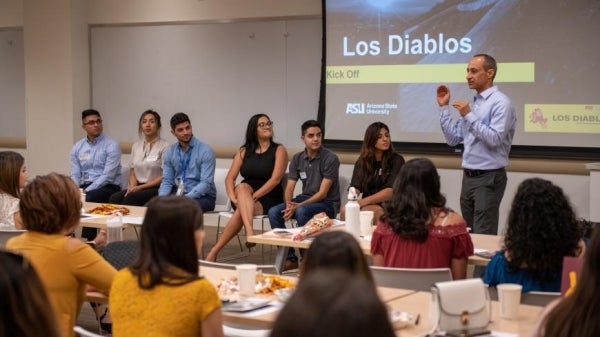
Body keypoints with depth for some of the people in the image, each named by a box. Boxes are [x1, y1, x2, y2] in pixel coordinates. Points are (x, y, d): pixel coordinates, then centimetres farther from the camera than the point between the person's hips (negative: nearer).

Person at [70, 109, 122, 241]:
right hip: (85, 186, 5)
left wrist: (87, 190, -21)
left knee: (89, 198, -35)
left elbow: (108, 175, -15)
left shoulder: (111, 146, -7)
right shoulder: (77, 148, 11)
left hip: (108, 187, -5)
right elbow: (75, 175, 9)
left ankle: (88, 240, -27)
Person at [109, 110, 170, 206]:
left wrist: (140, 187, -13)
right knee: (114, 198, -26)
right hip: (137, 188, 5)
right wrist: (132, 186, -6)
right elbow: (132, 171, 17)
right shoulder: (136, 145, 15)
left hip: (156, 189, -5)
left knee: (131, 197, -33)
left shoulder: (164, 146, -4)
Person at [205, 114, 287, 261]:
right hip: (244, 197, 2)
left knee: (240, 211, -35)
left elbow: (275, 179, -11)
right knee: (242, 187, -37)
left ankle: (214, 252, -39)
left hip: (268, 198, -2)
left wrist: (253, 197, -20)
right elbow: (229, 178, 6)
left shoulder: (279, 150, 3)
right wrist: (233, 197, -15)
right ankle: (250, 231, -56)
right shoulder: (244, 151, 14)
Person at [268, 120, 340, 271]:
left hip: (327, 203, -6)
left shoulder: (330, 159, -13)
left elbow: (323, 193, -16)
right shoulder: (297, 159, 5)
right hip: (305, 198, 6)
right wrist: (289, 205, -21)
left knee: (302, 212, -35)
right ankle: (290, 258, -8)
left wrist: (298, 206, -25)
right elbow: (289, 188, 2)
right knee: (274, 212, -17)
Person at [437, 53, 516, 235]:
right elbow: (453, 139, 13)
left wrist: (469, 116, -22)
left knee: (483, 236, -8)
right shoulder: (472, 104, 14)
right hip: (468, 177, 8)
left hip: (489, 178, -8)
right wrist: (443, 107, 8)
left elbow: (495, 139, -22)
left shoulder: (501, 102, -11)